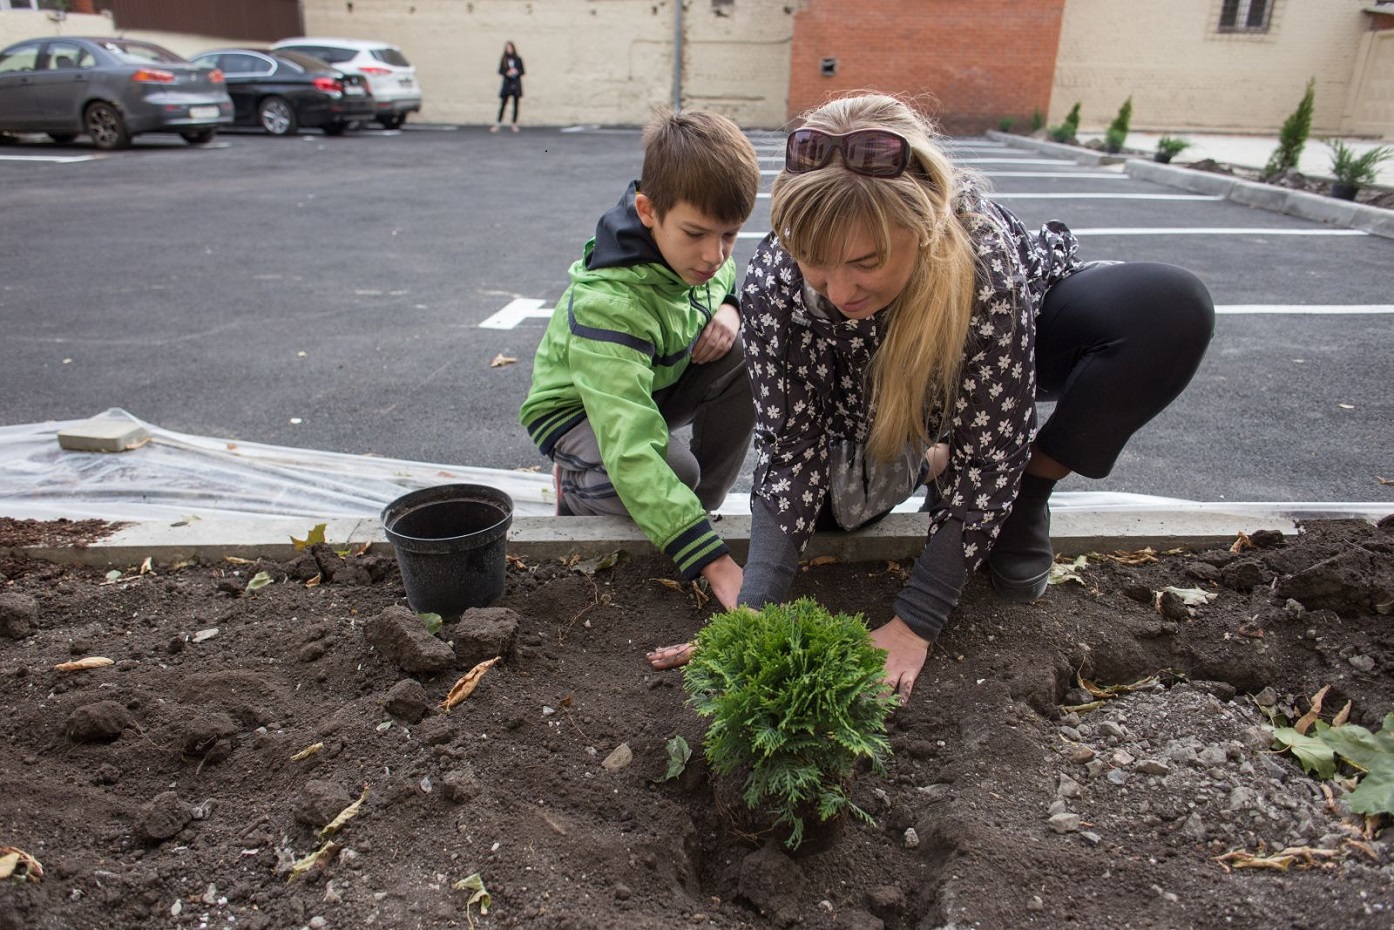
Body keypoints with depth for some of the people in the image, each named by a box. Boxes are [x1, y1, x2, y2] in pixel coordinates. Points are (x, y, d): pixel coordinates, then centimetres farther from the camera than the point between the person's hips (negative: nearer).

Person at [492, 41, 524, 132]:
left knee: (516, 105, 6)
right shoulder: (503, 59, 0)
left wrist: (517, 72, -16)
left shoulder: (518, 59, -1)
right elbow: (500, 71, 2)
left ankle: (515, 124, 13)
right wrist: (507, 73, -17)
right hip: (507, 84, 0)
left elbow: (522, 71, 3)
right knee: (503, 104, -1)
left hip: (516, 84, 0)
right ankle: (498, 124, 1)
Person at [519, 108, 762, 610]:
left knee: (747, 355, -19)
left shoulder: (689, 251, -17)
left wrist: (729, 309, -17)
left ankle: (700, 506, -4)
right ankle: (578, 491, 0)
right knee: (676, 470, -35)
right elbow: (633, 451, -46)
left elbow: (725, 278, 11)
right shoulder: (608, 305, -39)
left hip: (654, 382, 7)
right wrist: (716, 562, -51)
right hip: (578, 412, -7)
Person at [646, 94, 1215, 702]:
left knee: (1173, 310, -29)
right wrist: (754, 613, -35)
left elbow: (988, 454, -33)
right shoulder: (773, 282, -34)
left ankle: (1027, 497, -7)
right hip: (874, 395, 2)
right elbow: (791, 452, -27)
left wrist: (914, 624, -33)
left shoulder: (986, 261, -41)